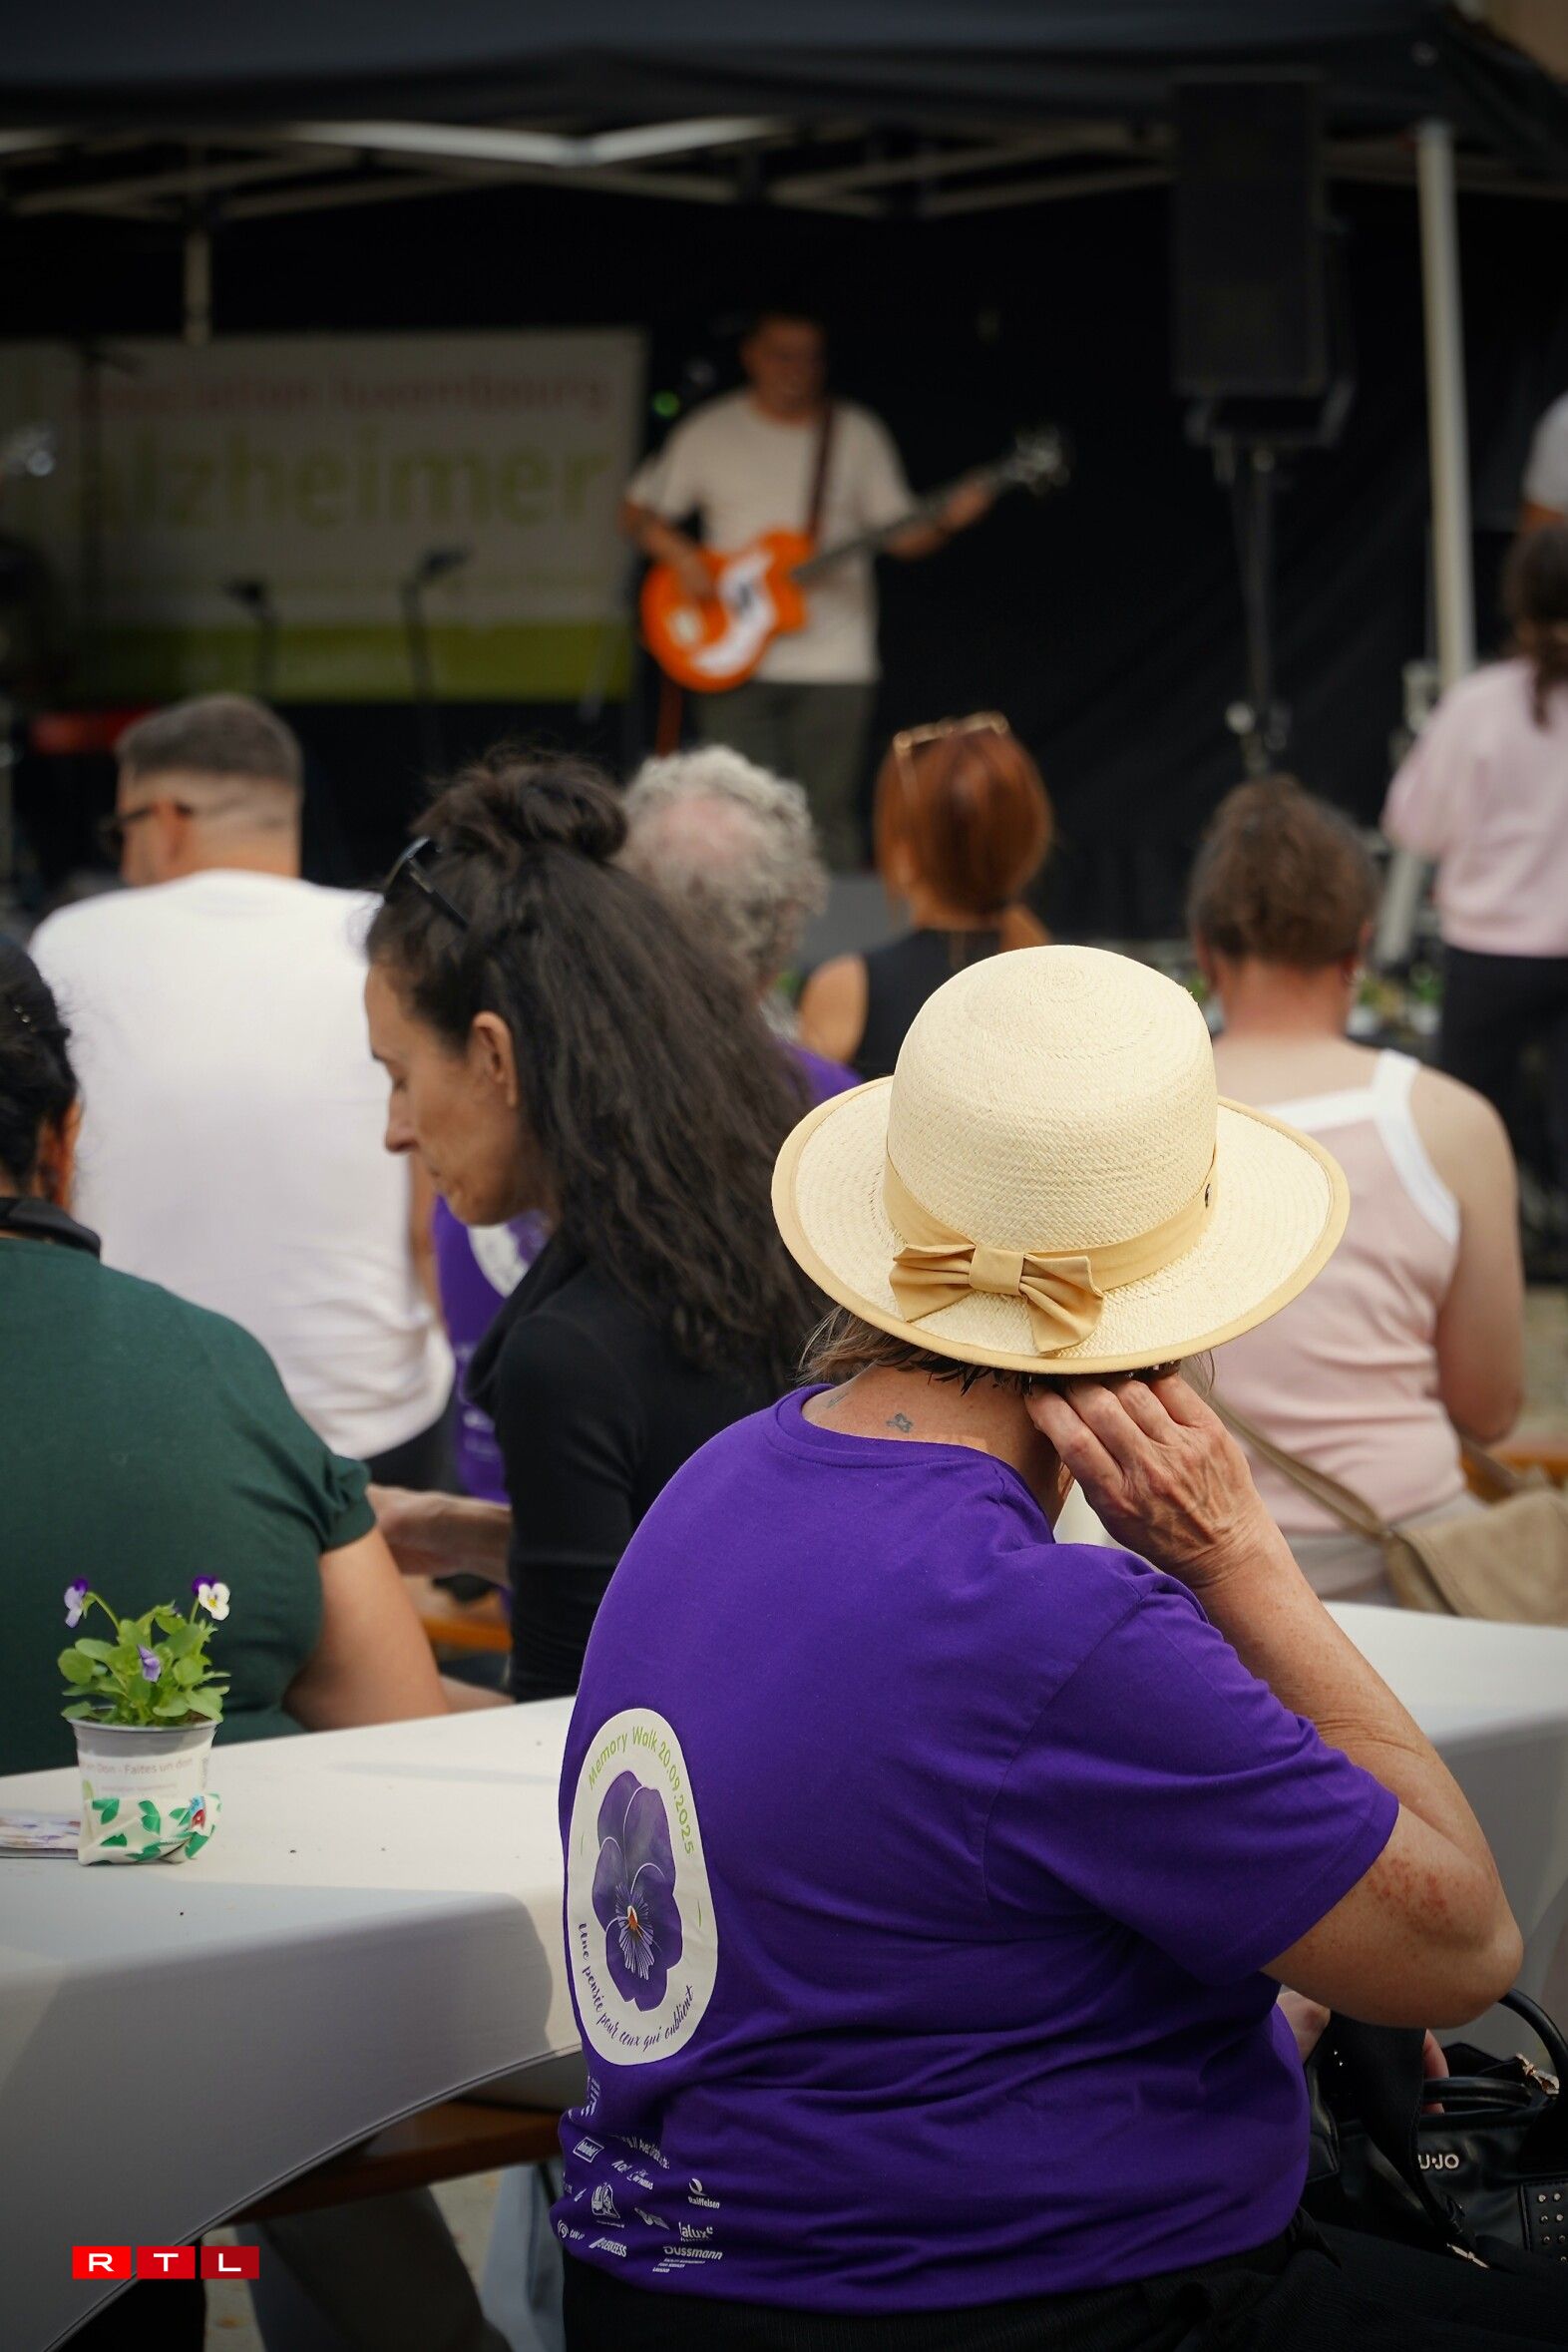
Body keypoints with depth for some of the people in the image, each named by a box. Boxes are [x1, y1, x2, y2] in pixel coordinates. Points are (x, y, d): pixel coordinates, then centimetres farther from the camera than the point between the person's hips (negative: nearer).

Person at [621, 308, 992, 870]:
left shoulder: (858, 434, 7)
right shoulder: (709, 433, 6)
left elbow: (900, 533, 6)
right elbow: (637, 513, 11)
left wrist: (946, 521, -15)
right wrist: (681, 555, -8)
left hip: (834, 665, 0)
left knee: (828, 818, -1)